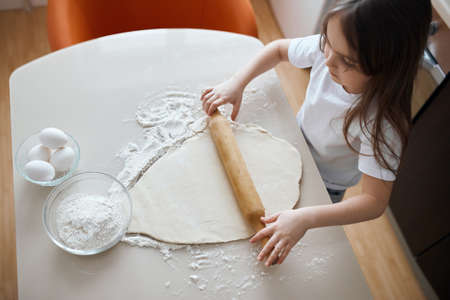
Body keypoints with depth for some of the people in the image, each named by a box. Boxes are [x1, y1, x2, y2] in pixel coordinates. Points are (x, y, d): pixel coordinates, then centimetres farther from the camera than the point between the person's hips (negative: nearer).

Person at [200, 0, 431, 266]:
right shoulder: (326, 50, -28)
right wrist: (237, 83, -21)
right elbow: (279, 49, -8)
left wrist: (305, 218, -53)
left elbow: (375, 201, -40)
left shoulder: (382, 121, -41)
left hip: (326, 183, -3)